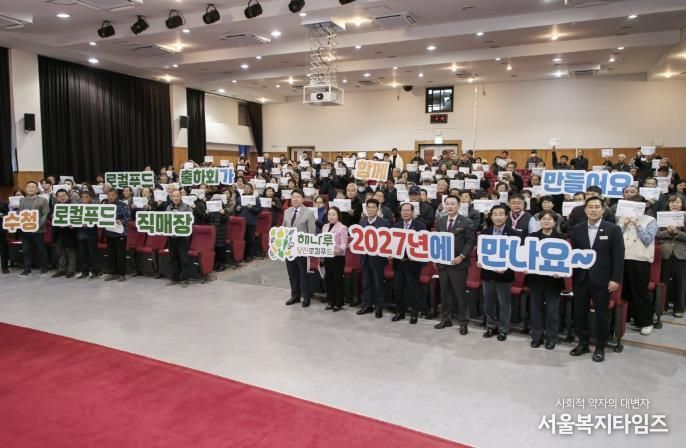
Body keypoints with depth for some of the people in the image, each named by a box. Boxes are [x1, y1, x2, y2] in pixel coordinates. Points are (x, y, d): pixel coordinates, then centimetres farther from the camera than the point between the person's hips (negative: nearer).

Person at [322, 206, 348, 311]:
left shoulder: (342, 228, -9)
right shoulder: (325, 227, 11)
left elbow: (344, 244, -16)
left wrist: (339, 250, -35)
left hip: (338, 257, -6)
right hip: (327, 256, 6)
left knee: (338, 279, 1)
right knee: (328, 279, 10)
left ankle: (338, 303, 11)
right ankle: (331, 302, 22)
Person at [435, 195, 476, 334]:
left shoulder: (467, 222, -6)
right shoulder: (440, 221, 11)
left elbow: (470, 242, -9)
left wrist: (461, 256, -18)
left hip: (458, 263, -5)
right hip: (442, 262, 5)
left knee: (460, 293, 2)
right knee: (444, 292, 13)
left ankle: (463, 322, 13)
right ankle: (445, 319, 26)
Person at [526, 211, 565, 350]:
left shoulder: (560, 238, -2)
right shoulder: (532, 236, 5)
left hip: (553, 278, -2)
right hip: (535, 277, 2)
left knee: (552, 309, 6)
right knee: (536, 307, 9)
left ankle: (551, 338, 18)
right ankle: (536, 336, 20)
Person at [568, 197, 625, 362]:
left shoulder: (613, 229, -3)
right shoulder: (576, 229, 5)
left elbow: (618, 256, -6)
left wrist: (615, 279, -11)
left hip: (602, 280, -3)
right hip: (580, 278, 3)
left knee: (601, 315, 6)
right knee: (579, 313, 10)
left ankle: (600, 348, 22)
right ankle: (583, 344, 26)